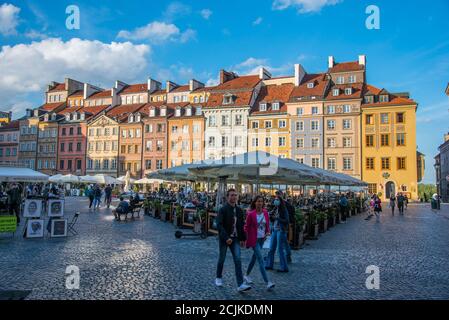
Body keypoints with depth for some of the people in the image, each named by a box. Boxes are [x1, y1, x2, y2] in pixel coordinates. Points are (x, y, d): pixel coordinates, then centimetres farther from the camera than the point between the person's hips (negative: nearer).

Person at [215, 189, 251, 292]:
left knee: (238, 260, -6)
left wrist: (243, 238, 11)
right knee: (222, 259, 11)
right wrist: (226, 237, -28)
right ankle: (219, 278, 34)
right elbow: (219, 225, -20)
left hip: (235, 239, 4)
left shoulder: (239, 210, 6)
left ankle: (240, 284, -9)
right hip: (224, 239, -4)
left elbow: (241, 225, 14)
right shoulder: (223, 209, -11)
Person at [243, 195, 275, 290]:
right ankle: (267, 282, -12)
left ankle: (247, 275, 37)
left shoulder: (265, 212, 1)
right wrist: (246, 239, -5)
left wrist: (268, 232, -4)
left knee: (254, 257, 18)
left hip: (262, 238, 6)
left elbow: (267, 224, 13)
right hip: (254, 239, -6)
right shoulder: (251, 214, -13)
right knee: (261, 260, -10)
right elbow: (247, 227, -5)